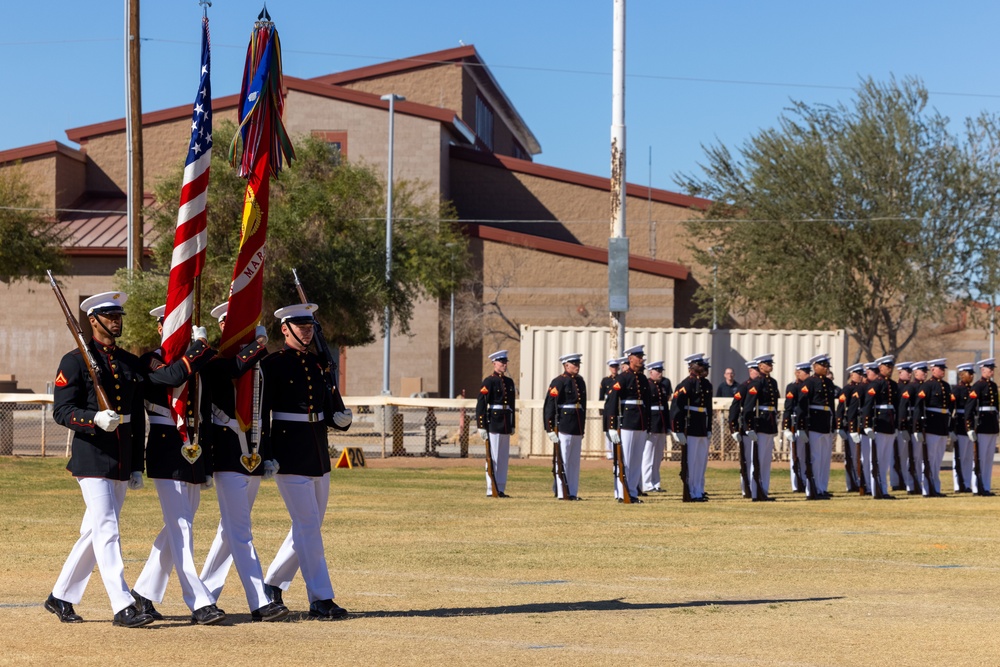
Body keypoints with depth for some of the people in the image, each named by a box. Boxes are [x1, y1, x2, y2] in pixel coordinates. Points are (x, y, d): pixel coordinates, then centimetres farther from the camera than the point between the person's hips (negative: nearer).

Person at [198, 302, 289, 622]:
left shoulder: (256, 365, 14)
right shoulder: (215, 362, -7)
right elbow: (231, 369, -30)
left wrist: (269, 456, 14)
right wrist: (258, 344, -23)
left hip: (253, 458, 8)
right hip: (229, 457, -8)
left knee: (231, 530, 13)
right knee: (240, 532, -8)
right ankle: (260, 603, -12)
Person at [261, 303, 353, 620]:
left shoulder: (319, 364, 12)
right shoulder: (272, 366, -7)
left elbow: (332, 410, 17)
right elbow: (260, 413, -9)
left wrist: (342, 418, -6)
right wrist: (265, 456, -15)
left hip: (318, 456, 7)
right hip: (289, 457, -7)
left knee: (309, 527, 11)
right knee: (308, 525, -9)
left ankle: (272, 584, 26)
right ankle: (320, 599, -6)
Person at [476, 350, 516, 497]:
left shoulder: (509, 382, 14)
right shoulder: (489, 381, -8)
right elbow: (481, 404, -12)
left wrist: (512, 425, 18)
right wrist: (481, 426, -16)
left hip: (506, 424, 7)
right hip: (493, 423, -7)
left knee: (504, 457, 8)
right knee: (493, 457, -4)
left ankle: (501, 489, 13)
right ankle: (491, 490, -1)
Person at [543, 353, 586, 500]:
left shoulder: (580, 381, 14)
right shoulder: (558, 382, -8)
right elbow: (549, 406, -12)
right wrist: (550, 429, -16)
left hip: (577, 429, 7)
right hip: (563, 427, -7)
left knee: (575, 462, 9)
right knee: (562, 461, -3)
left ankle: (572, 493, 14)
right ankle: (562, 493, 0)